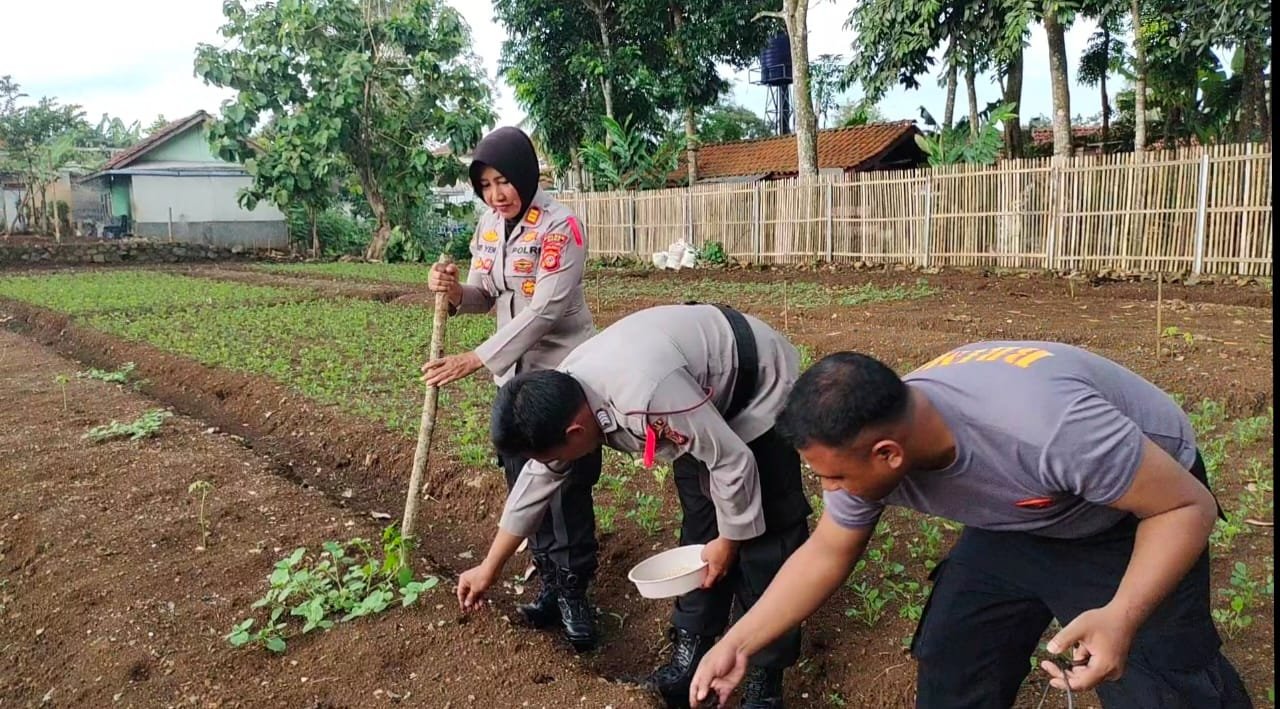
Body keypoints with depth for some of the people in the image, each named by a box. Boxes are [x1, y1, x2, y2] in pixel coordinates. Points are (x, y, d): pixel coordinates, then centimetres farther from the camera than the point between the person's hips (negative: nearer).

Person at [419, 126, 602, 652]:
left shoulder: (561, 227, -18)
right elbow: (485, 295, 10)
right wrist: (454, 292, -14)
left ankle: (573, 590, 13)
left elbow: (544, 313, -24)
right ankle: (551, 580, 23)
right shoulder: (488, 225, 5)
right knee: (523, 477, 10)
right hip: (515, 373, 7)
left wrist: (475, 361, -26)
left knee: (568, 483, -1)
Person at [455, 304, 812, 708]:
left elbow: (732, 461, -30)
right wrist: (490, 568, 10)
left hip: (760, 390, -7)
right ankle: (690, 655, 19)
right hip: (709, 396, 8)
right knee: (698, 527, 8)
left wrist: (728, 540, -14)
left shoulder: (647, 395, -42)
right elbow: (537, 481, 2)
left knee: (765, 538, -7)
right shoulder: (561, 399, -13)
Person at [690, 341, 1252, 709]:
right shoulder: (867, 440, -23)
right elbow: (825, 554, -8)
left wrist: (1121, 617, -44)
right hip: (1021, 519, 5)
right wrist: (738, 644, -10)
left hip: (1142, 516, -4)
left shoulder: (1046, 429, -44)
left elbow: (1188, 507, -29)